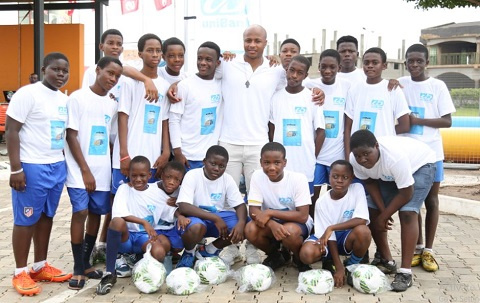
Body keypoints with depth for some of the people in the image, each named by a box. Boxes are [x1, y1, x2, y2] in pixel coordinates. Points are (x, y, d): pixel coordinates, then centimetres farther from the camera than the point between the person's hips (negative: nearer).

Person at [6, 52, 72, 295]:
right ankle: (20, 273, 12)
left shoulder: (64, 99, 12)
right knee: (26, 220, 1)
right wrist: (16, 169, -17)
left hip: (57, 166, 7)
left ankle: (40, 266, 24)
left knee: (46, 216, 13)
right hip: (32, 167, -7)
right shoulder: (28, 94, -10)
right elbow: (11, 131, -13)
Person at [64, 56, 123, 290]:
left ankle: (86, 263, 20)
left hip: (103, 170, 5)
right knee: (80, 212, -11)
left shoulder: (112, 105, 10)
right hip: (80, 170, -5)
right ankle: (78, 269, 0)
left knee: (96, 214, 8)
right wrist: (85, 170, -13)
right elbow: (71, 136, -9)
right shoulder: (78, 98, -6)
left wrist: (115, 165, 4)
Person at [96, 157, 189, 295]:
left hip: (147, 237, 2)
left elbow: (172, 209, 14)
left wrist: (180, 215, -11)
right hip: (125, 237, -2)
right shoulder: (124, 189, -3)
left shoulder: (157, 192, 6)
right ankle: (109, 274, -24)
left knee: (159, 253, -33)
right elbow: (119, 214, -18)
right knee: (117, 221, -37)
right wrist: (144, 222, -29)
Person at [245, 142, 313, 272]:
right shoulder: (257, 176, -14)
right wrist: (272, 224, -38)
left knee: (290, 231, -37)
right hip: (270, 223, 3)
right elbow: (253, 211, -17)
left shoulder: (298, 178, -22)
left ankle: (300, 260, -1)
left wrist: (269, 213, -29)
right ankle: (275, 255, 5)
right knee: (250, 230, -27)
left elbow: (303, 216, -25)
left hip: (297, 223, -3)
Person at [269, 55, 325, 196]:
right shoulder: (276, 97, 4)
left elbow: (320, 132, 1)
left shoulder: (312, 98, -2)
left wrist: (312, 158, -2)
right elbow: (271, 130, 10)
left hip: (304, 165, -2)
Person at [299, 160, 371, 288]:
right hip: (328, 238, 0)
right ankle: (328, 261, 6)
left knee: (363, 231, -36)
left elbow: (362, 220, -25)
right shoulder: (322, 202, -14)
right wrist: (338, 267, -23)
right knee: (306, 254, -31)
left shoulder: (357, 189, -15)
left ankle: (352, 266, -6)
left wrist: (331, 228, -29)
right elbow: (329, 236, -15)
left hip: (348, 236, 0)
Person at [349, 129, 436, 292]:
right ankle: (387, 261, 13)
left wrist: (383, 217, -22)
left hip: (420, 164, -6)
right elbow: (369, 182, -7)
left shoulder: (395, 156, -43)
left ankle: (405, 272, -19)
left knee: (407, 213, -22)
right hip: (388, 173, 6)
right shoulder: (355, 160, -26)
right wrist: (382, 211, -15)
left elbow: (406, 194, -32)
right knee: (372, 210, -3)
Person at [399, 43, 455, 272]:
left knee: (431, 200, 5)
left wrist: (418, 120, -15)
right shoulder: (400, 84, 5)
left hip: (430, 152, -2)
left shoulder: (438, 86, -1)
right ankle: (417, 247, 18)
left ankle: (428, 250, 13)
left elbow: (447, 121, -4)